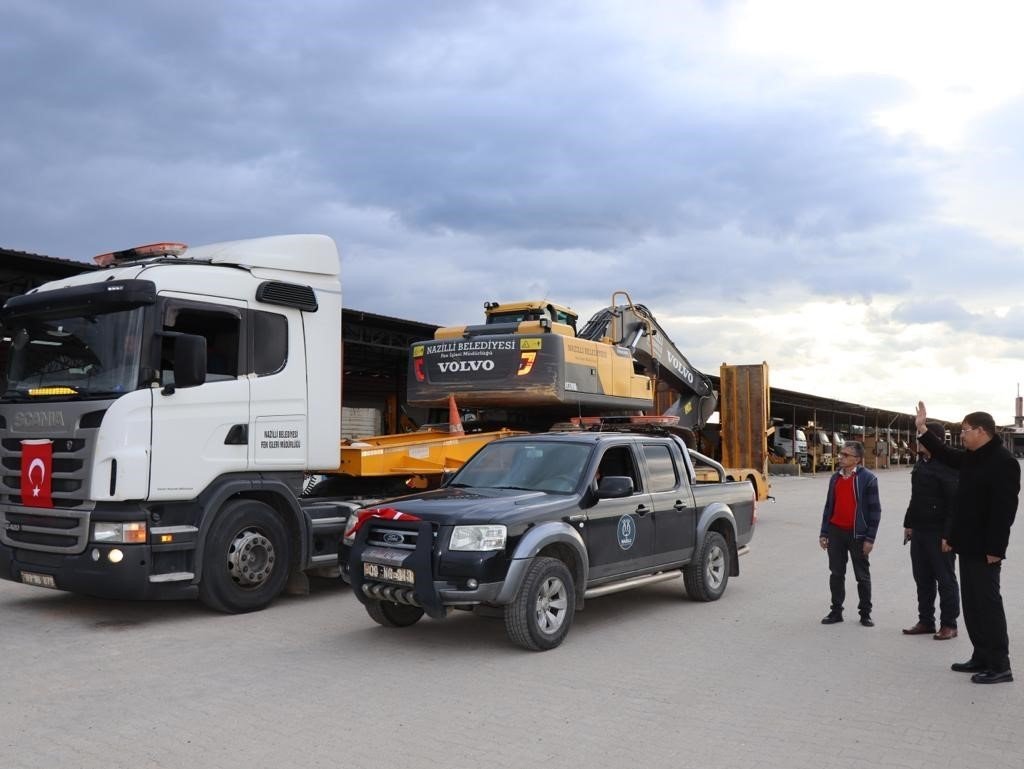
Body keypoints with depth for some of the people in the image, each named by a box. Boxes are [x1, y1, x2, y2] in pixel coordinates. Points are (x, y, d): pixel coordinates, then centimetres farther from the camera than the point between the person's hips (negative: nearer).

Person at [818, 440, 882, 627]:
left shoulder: (868, 478, -8)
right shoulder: (835, 477, 9)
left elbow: (874, 509, -8)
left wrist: (870, 538, -12)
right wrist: (824, 533, 9)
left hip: (857, 534, -5)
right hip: (835, 531, 5)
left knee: (862, 576, 7)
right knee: (836, 573, 9)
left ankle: (865, 613, 17)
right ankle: (836, 611, 18)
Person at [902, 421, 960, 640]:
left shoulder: (947, 466, -16)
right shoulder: (921, 463, 12)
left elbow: (955, 503, -19)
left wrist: (948, 535, -21)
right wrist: (909, 523, 17)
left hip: (939, 534, -8)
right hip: (919, 531, 9)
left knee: (945, 579, 3)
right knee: (922, 579, 14)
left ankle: (949, 624, 12)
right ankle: (926, 621, 23)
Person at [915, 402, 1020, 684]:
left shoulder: (1003, 461, -18)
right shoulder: (970, 458, 10)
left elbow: (1004, 509, -22)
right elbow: (945, 454, 29)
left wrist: (995, 548, -24)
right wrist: (922, 429, 22)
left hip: (985, 549, -9)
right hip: (968, 545, 9)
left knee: (988, 603, -3)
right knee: (972, 604, 14)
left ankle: (1000, 666, 5)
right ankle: (982, 657, 24)